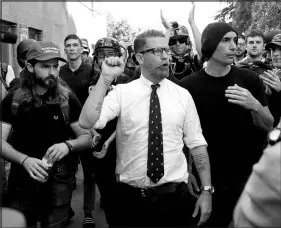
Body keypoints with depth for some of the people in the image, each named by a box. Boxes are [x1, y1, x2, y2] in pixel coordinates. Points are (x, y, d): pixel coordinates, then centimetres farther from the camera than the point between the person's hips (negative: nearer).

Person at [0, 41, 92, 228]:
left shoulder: (68, 99, -5)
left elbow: (87, 138, -1)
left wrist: (68, 145, -22)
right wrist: (25, 160, -25)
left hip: (58, 180, -1)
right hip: (22, 179, 1)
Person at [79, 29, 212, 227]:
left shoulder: (183, 95, 0)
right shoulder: (122, 92, -5)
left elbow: (197, 143, 1)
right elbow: (87, 122, -19)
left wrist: (207, 189, -2)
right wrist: (106, 78, -22)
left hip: (174, 196, 1)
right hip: (130, 196, -1)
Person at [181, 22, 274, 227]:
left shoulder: (249, 79, -5)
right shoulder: (189, 86, -9)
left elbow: (268, 126, -2)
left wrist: (255, 106, -22)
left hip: (251, 176, 2)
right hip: (211, 179, -1)